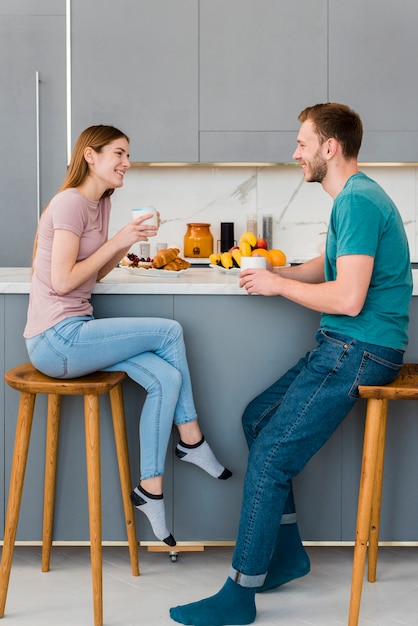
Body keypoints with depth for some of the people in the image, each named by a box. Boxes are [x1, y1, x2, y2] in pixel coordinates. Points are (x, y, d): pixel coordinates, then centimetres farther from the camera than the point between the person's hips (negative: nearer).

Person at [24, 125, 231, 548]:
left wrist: (130, 242, 2)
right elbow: (61, 281, -19)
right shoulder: (70, 203, -13)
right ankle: (192, 441, 6)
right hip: (56, 340, -9)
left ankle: (150, 489, 0)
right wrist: (116, 241, -15)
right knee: (170, 331, -11)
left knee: (165, 378, -9)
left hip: (74, 334, 9)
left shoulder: (100, 204, 16)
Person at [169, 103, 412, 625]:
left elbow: (349, 299, -25)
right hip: (341, 345, 11)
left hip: (361, 350, -11)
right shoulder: (353, 197, 16)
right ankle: (286, 554, 21)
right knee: (257, 418, 14)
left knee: (270, 456, -12)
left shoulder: (358, 202, -18)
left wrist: (280, 285, -11)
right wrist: (277, 273, 7)